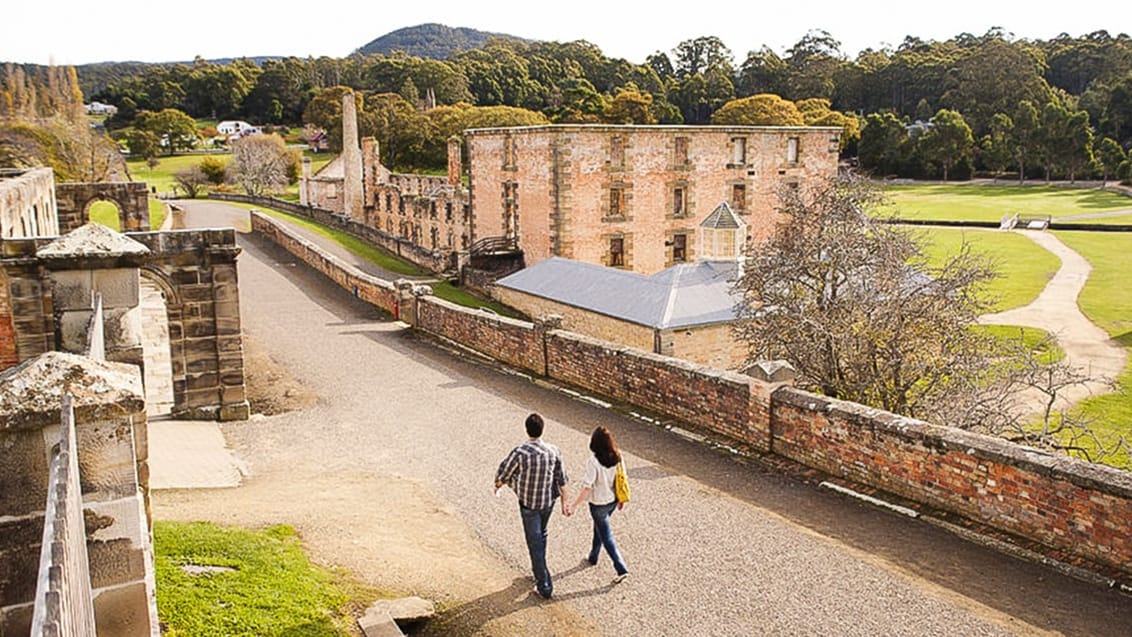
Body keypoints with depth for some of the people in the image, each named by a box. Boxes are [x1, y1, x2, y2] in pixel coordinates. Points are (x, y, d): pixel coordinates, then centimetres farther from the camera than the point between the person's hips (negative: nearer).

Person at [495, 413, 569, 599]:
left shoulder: (520, 453, -23)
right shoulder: (553, 451, -10)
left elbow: (504, 473, -9)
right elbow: (561, 480, -2)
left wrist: (497, 485, 14)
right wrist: (564, 503, 9)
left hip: (529, 503, -4)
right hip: (548, 501, 4)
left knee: (535, 543, 5)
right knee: (541, 535, 26)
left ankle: (544, 586, 8)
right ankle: (538, 569, 45)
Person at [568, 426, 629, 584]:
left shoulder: (593, 462, -27)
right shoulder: (617, 457, -10)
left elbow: (587, 487, -25)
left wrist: (574, 505, -15)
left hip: (598, 504, -6)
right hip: (612, 501, 6)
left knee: (606, 537, 6)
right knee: (599, 529, 27)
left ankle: (622, 569, 5)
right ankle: (593, 558, 46)